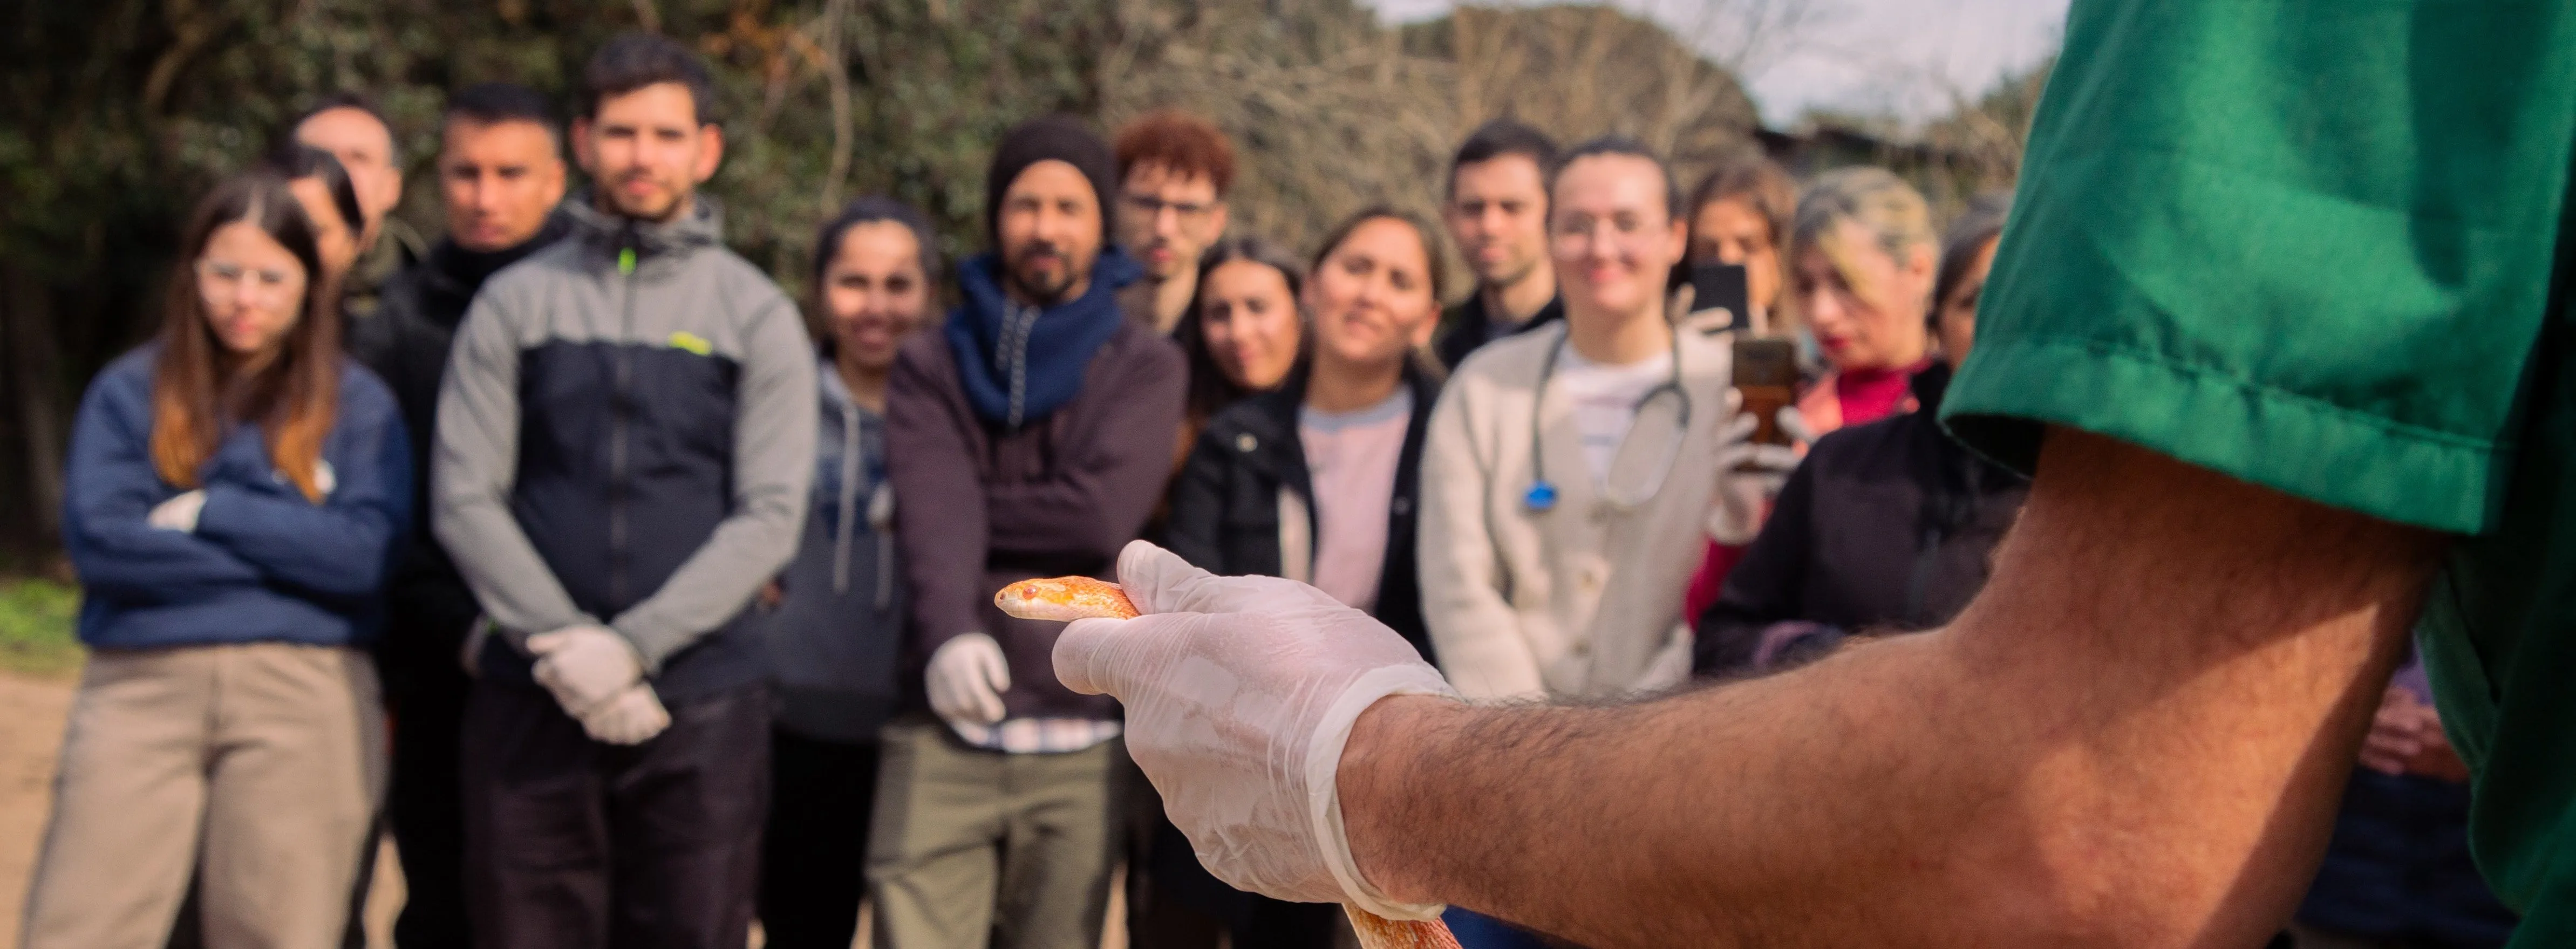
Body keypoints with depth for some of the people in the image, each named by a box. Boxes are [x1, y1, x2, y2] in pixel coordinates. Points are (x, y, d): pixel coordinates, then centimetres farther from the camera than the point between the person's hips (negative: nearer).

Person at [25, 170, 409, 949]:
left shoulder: (359, 404, 9)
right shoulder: (129, 390, 11)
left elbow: (365, 554, -5)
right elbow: (99, 540, -4)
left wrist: (208, 512, -6)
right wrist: (290, 550, -4)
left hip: (304, 689, 0)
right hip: (141, 683, 1)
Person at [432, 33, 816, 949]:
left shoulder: (757, 314, 6)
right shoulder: (514, 303, 9)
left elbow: (770, 518, -3)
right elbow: (464, 500, 2)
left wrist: (634, 642, -13)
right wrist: (559, 644, -10)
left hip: (704, 704, -1)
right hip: (531, 702, 1)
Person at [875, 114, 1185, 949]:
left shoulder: (1145, 364, 8)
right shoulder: (932, 364, 11)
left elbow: (1105, 511, -9)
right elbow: (932, 509, -7)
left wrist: (979, 507, -1)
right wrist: (949, 630, -24)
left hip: (1080, 744, 0)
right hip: (946, 733, 0)